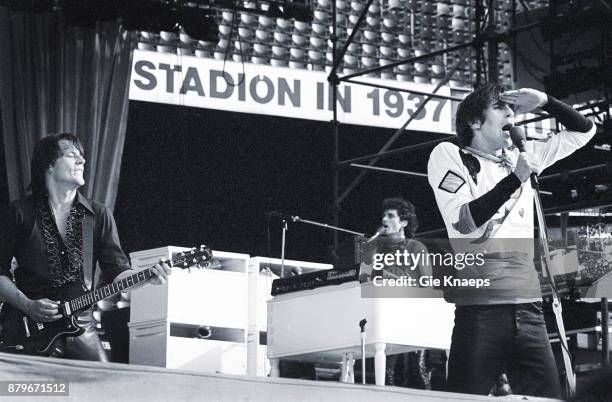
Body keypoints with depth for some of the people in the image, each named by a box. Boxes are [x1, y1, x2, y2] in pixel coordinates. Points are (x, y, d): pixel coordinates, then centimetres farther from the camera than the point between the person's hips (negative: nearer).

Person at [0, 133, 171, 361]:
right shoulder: (21, 213, 0)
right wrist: (27, 306, -12)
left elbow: (116, 270, 4)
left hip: (80, 325, 3)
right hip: (32, 328, -3)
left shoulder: (99, 215, 8)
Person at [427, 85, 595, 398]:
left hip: (528, 305, 5)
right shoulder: (449, 155, 5)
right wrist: (516, 179, -11)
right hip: (480, 309, -5)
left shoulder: (521, 156, 18)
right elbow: (464, 221, -9)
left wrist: (543, 102, 11)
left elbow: (583, 130, 26)